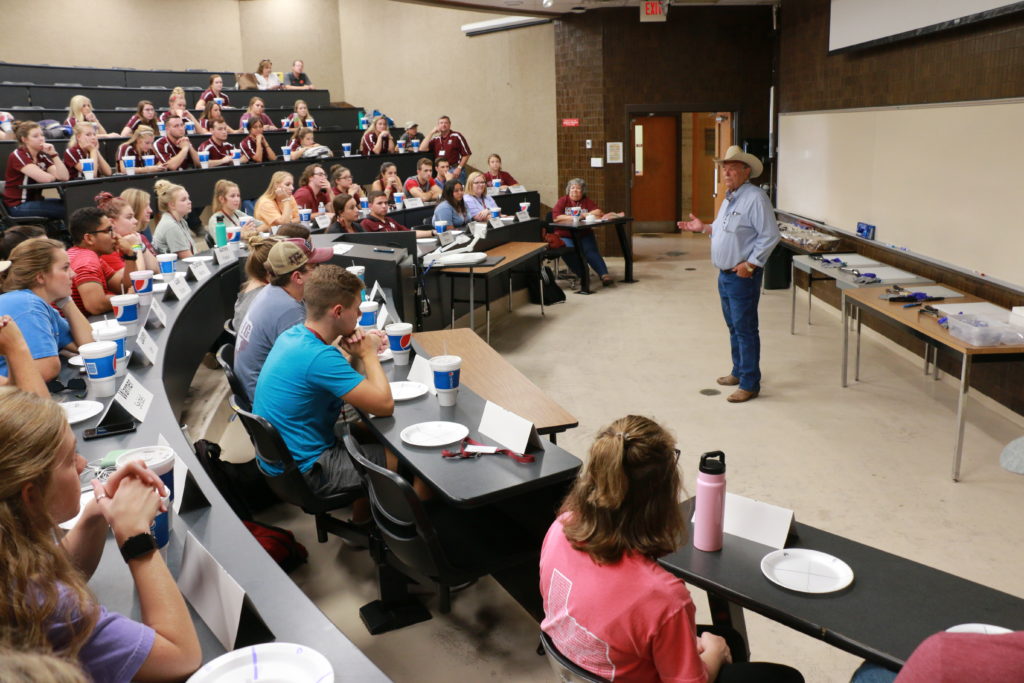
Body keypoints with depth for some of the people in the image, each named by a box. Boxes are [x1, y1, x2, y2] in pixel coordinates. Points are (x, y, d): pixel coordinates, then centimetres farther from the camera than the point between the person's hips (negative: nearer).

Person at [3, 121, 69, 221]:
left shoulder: (42, 156, 9)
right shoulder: (17, 156, -10)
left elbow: (64, 177, -7)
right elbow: (44, 178, -23)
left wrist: (54, 154, -12)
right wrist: (55, 176, -1)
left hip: (35, 201, 7)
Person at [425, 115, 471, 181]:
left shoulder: (456, 136, 0)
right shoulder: (435, 139, 13)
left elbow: (466, 154, -2)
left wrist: (459, 168, -10)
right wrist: (431, 133, 2)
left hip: (455, 170, -4)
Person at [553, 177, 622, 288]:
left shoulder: (587, 201, 11)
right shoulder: (563, 201, 6)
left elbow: (598, 213, -4)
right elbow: (556, 217, -9)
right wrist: (573, 217, -13)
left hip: (584, 234, 1)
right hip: (565, 235, -1)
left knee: (590, 250, -26)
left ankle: (604, 274, -36)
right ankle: (582, 275, -21)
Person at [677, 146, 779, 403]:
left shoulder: (755, 197, -16)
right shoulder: (729, 198, 14)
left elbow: (770, 235, -20)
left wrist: (751, 263, -22)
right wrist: (703, 227, 13)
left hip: (743, 276, -9)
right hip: (725, 274, 10)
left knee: (745, 329, -4)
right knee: (733, 327, 19)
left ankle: (749, 384, 3)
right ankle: (739, 372, 33)